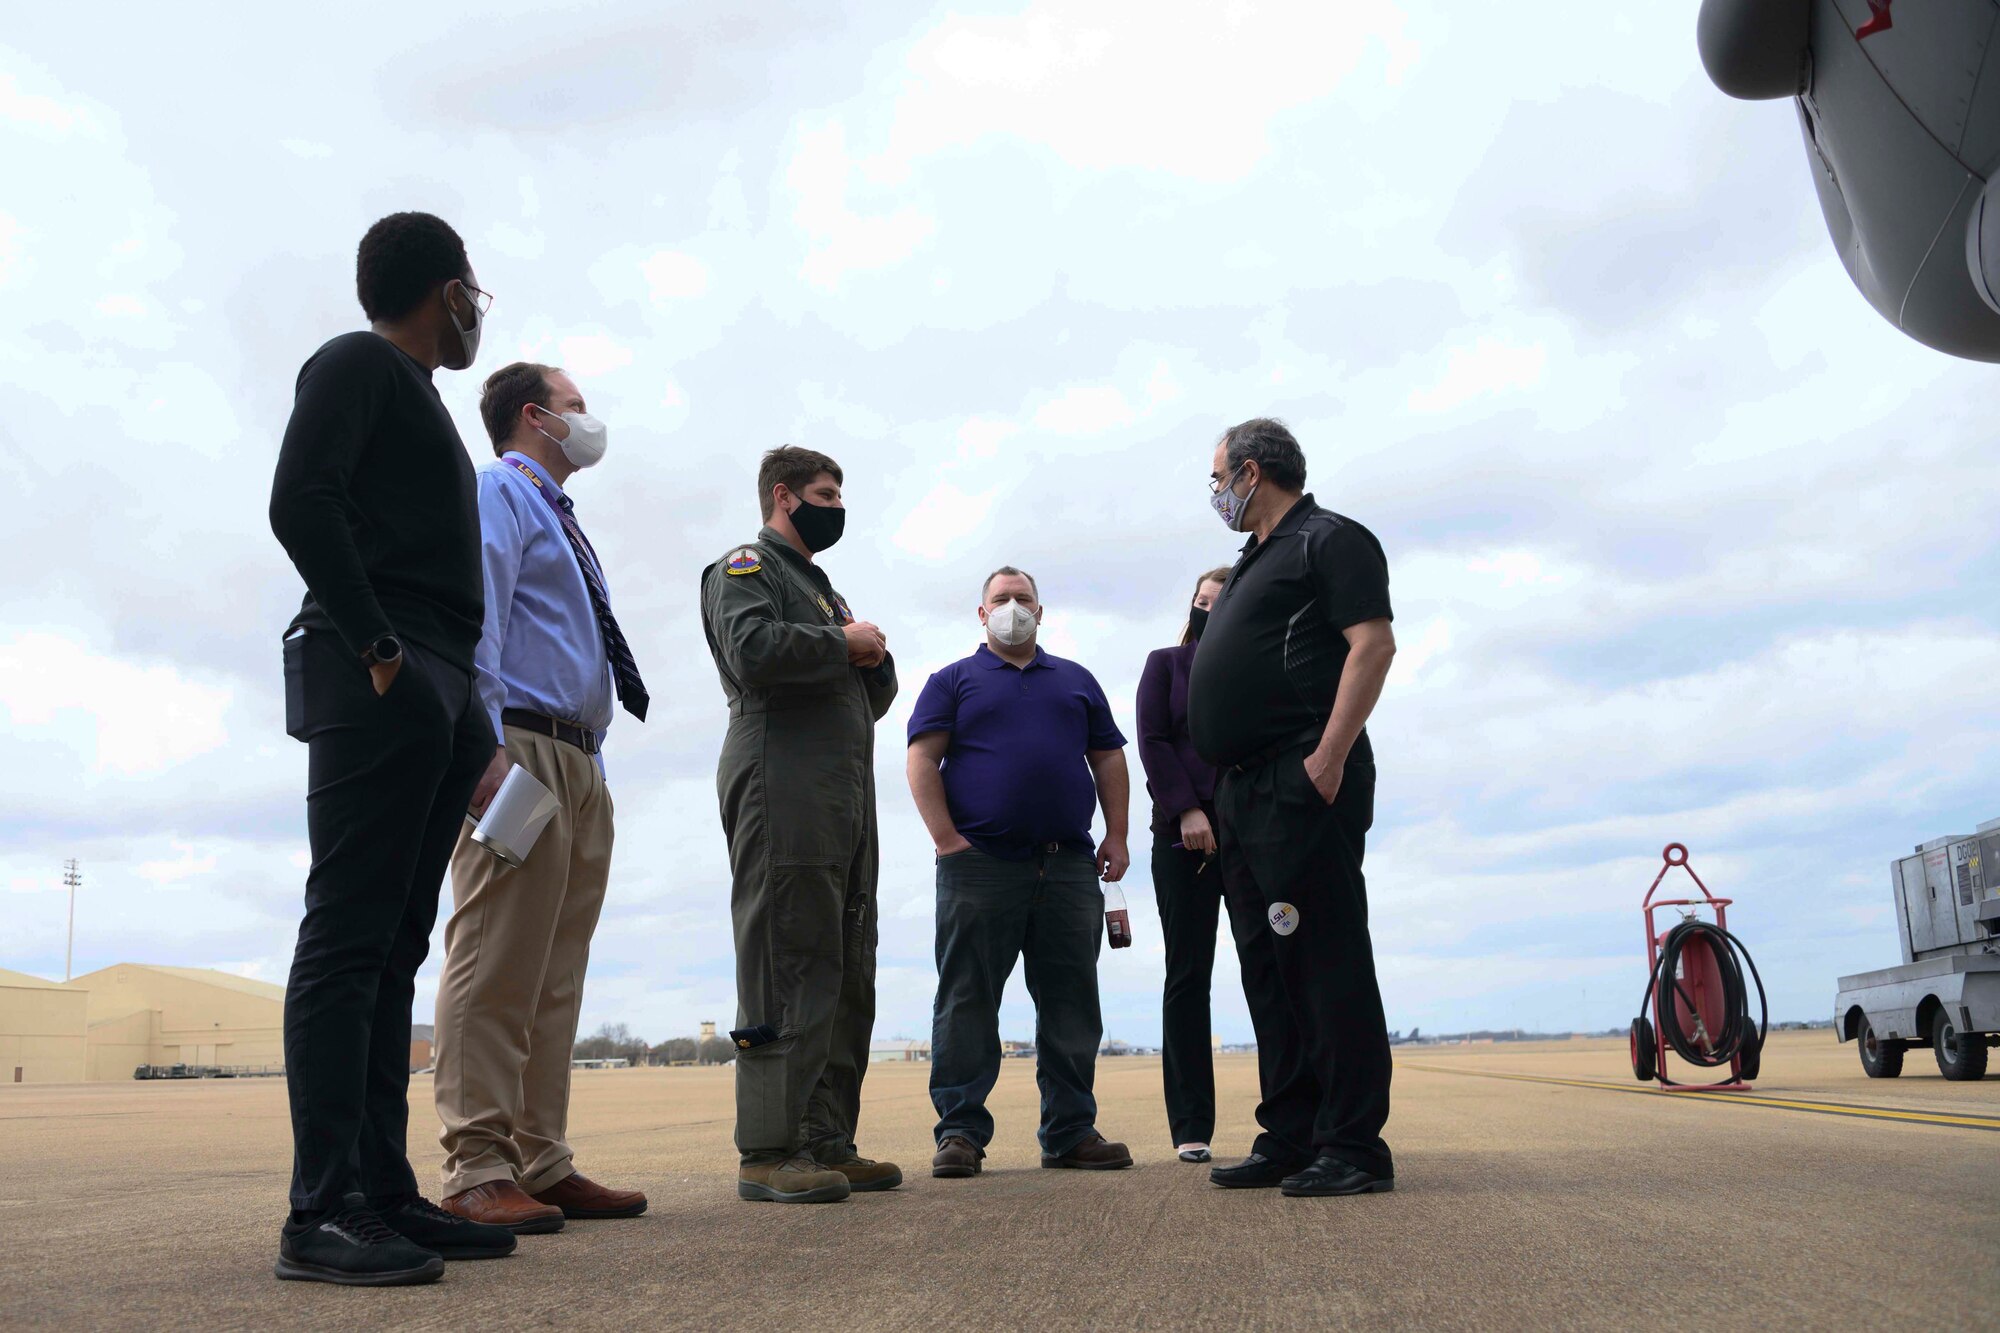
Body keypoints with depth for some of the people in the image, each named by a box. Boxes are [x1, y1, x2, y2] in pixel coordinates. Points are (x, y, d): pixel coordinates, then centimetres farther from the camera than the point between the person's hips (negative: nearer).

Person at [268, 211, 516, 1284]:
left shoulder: (414, 394, 28)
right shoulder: (358, 363, 2)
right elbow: (299, 503, -13)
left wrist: (464, 708, 13)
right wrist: (376, 648, -16)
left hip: (436, 692, 9)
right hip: (379, 681, -9)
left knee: (393, 943, 6)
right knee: (348, 934, -11)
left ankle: (384, 1195, 9)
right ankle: (322, 1214, -10)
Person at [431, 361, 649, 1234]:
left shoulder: (560, 520, 29)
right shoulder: (496, 492, 1)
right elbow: (472, 617, -12)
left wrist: (587, 761, 17)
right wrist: (486, 745, -23)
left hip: (578, 764, 10)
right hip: (519, 746, -10)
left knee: (556, 974, 7)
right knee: (495, 960, -11)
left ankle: (541, 1164, 12)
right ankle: (477, 1172, -10)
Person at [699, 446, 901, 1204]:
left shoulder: (822, 587, 29)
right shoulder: (744, 569, 3)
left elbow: (874, 701, 26)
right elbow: (752, 649, -20)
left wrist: (874, 658, 4)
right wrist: (844, 644, -6)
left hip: (845, 802, 9)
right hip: (782, 794, -9)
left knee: (846, 977, 7)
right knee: (787, 973, -11)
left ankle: (828, 1142, 12)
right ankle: (769, 1152, -7)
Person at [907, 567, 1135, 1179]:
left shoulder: (1076, 681, 21)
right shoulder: (953, 681, 11)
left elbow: (1108, 760, 19)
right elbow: (922, 761, 1)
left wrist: (1116, 836, 7)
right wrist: (948, 840, -10)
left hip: (1069, 868, 3)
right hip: (979, 864, -3)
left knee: (1071, 1003, 4)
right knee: (967, 1002, -3)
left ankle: (1071, 1131, 12)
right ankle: (960, 1131, 3)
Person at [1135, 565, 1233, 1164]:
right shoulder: (1166, 664, 15)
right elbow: (1152, 741, 4)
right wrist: (1186, 810, -9)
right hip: (1185, 836, 0)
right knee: (1187, 974, -2)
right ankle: (1192, 1127, 1)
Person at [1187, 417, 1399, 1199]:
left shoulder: (1328, 540, -1)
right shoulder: (1256, 562, 25)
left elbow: (1373, 644, -14)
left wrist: (1329, 757, -22)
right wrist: (1203, 805, 19)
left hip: (1302, 782, -10)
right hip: (1244, 791, 10)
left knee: (1327, 960, -9)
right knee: (1268, 969, 9)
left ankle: (1354, 1148, -4)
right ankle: (1289, 1139, 16)